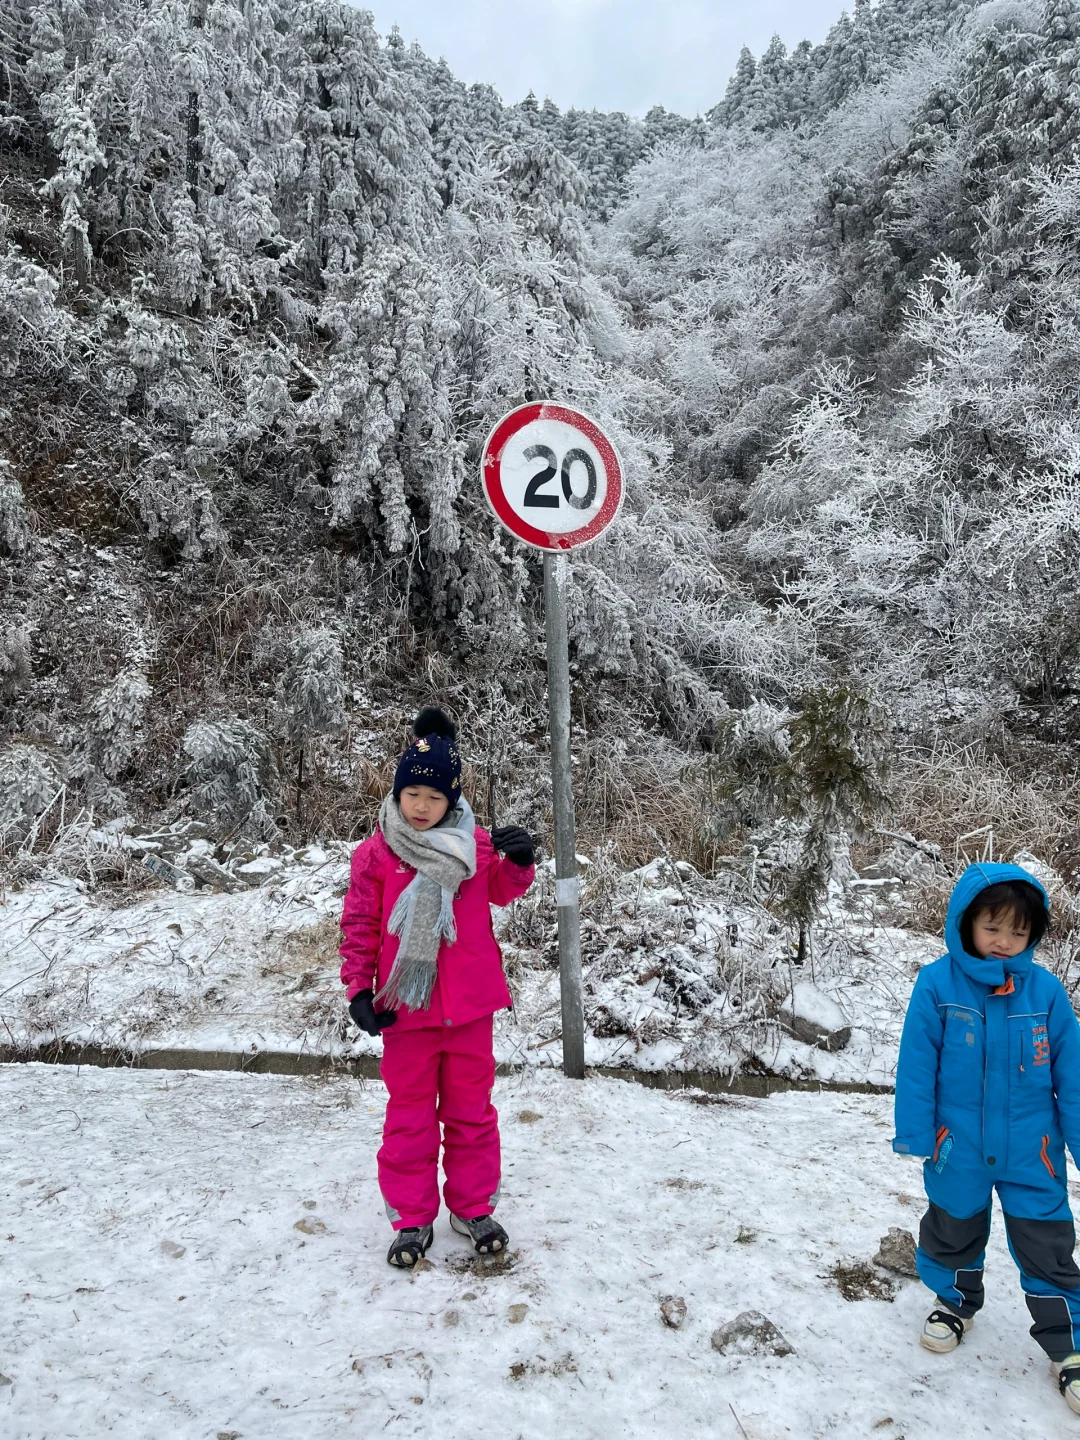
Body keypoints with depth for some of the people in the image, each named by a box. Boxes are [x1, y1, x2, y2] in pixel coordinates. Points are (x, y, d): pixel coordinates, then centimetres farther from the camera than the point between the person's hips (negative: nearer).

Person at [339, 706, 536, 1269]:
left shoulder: (475, 844, -1)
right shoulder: (376, 853, -5)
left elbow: (503, 890, 11)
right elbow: (360, 925, -2)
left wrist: (519, 859, -10)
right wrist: (359, 988, -8)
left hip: (469, 1001, 2)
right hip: (405, 1002, -1)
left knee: (470, 1107, 14)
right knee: (409, 1112, 10)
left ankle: (473, 1207, 30)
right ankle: (412, 1218, 25)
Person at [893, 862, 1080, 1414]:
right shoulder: (937, 984, -16)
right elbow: (917, 1064, -11)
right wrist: (914, 1133, -10)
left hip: (1031, 1153, 0)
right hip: (959, 1148, 0)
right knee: (952, 1234, 21)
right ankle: (956, 1304, 47)